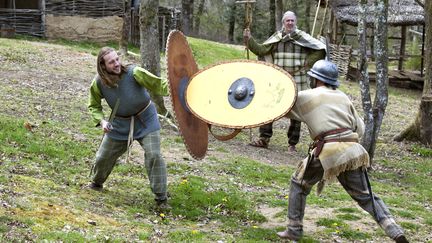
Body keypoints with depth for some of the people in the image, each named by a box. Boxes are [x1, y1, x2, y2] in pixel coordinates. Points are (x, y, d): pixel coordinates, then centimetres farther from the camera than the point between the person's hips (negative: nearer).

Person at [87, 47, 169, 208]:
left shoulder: (134, 73, -26)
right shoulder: (98, 83, -15)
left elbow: (159, 85, -28)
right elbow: (94, 106, 2)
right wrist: (101, 121, -17)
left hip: (145, 120, -3)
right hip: (120, 123, 3)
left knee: (153, 155, -17)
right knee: (104, 156, 14)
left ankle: (161, 198, -4)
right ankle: (97, 182, 47)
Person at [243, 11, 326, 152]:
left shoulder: (302, 37, -2)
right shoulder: (277, 38, 6)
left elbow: (321, 49, 0)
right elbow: (261, 50, 5)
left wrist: (307, 63, -5)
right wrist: (249, 40, -8)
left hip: (296, 81, -2)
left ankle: (292, 144, 14)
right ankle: (264, 139, 5)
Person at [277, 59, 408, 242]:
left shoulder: (306, 97, 6)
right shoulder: (342, 97, 19)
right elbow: (359, 129, 18)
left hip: (328, 152, -4)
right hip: (352, 150, 4)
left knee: (299, 184, 19)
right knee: (365, 196, 13)